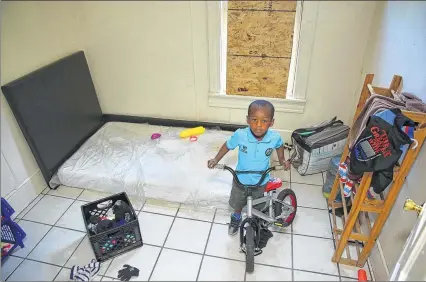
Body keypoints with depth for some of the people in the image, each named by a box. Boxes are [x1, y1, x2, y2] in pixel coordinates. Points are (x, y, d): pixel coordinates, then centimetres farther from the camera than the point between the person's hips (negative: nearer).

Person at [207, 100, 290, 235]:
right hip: (240, 179, 0)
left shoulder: (275, 137, -25)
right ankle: (236, 218, 57)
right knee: (237, 203, 24)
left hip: (261, 181, 1)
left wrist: (282, 160, -4)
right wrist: (216, 160, -3)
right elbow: (227, 145, -7)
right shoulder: (240, 135, -29)